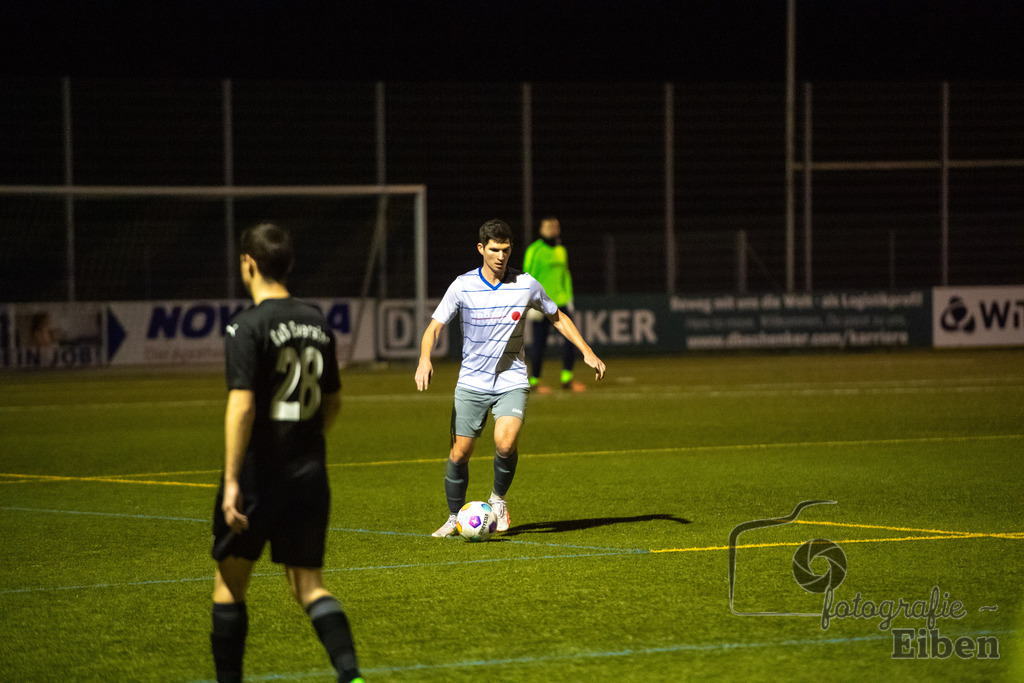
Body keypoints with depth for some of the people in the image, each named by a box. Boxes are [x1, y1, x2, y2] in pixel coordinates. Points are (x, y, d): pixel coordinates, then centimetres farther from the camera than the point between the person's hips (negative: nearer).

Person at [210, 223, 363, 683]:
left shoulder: (247, 329, -12)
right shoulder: (317, 324, 8)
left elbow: (241, 407, -20)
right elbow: (333, 403, 17)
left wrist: (232, 481, -20)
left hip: (258, 475, -5)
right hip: (310, 479, 5)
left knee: (230, 581, 11)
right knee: (309, 585, 7)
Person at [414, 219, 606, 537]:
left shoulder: (526, 285, -3)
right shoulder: (462, 286, -6)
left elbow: (557, 317, 12)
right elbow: (434, 327, -6)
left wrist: (587, 352, 3)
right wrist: (425, 359, -26)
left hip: (512, 382, -1)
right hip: (472, 382, 1)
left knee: (505, 442, -24)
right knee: (459, 454, 0)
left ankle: (498, 499, 3)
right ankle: (455, 518, 21)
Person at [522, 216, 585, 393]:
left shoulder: (561, 250, 15)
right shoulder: (534, 250, -7)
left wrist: (569, 297, 17)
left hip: (560, 303, 7)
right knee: (540, 343, -3)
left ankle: (567, 378, 6)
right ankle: (534, 381, 8)